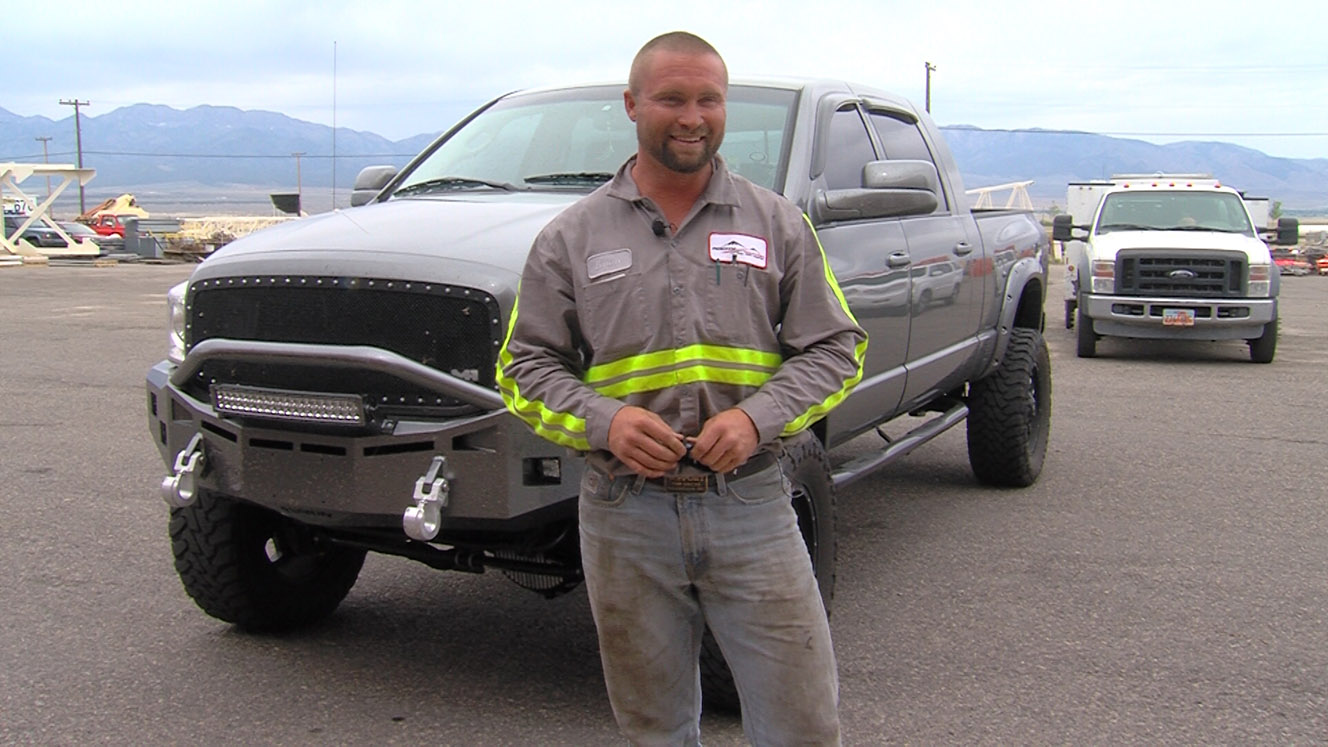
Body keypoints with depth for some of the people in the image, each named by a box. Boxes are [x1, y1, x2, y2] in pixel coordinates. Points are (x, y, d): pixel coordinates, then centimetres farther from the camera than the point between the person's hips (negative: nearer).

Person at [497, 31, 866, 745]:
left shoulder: (778, 223, 7)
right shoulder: (571, 237, 6)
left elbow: (835, 347, 6)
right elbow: (524, 366, 5)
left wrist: (758, 417, -12)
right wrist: (603, 421, -13)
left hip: (751, 506, 0)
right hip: (626, 516, 1)